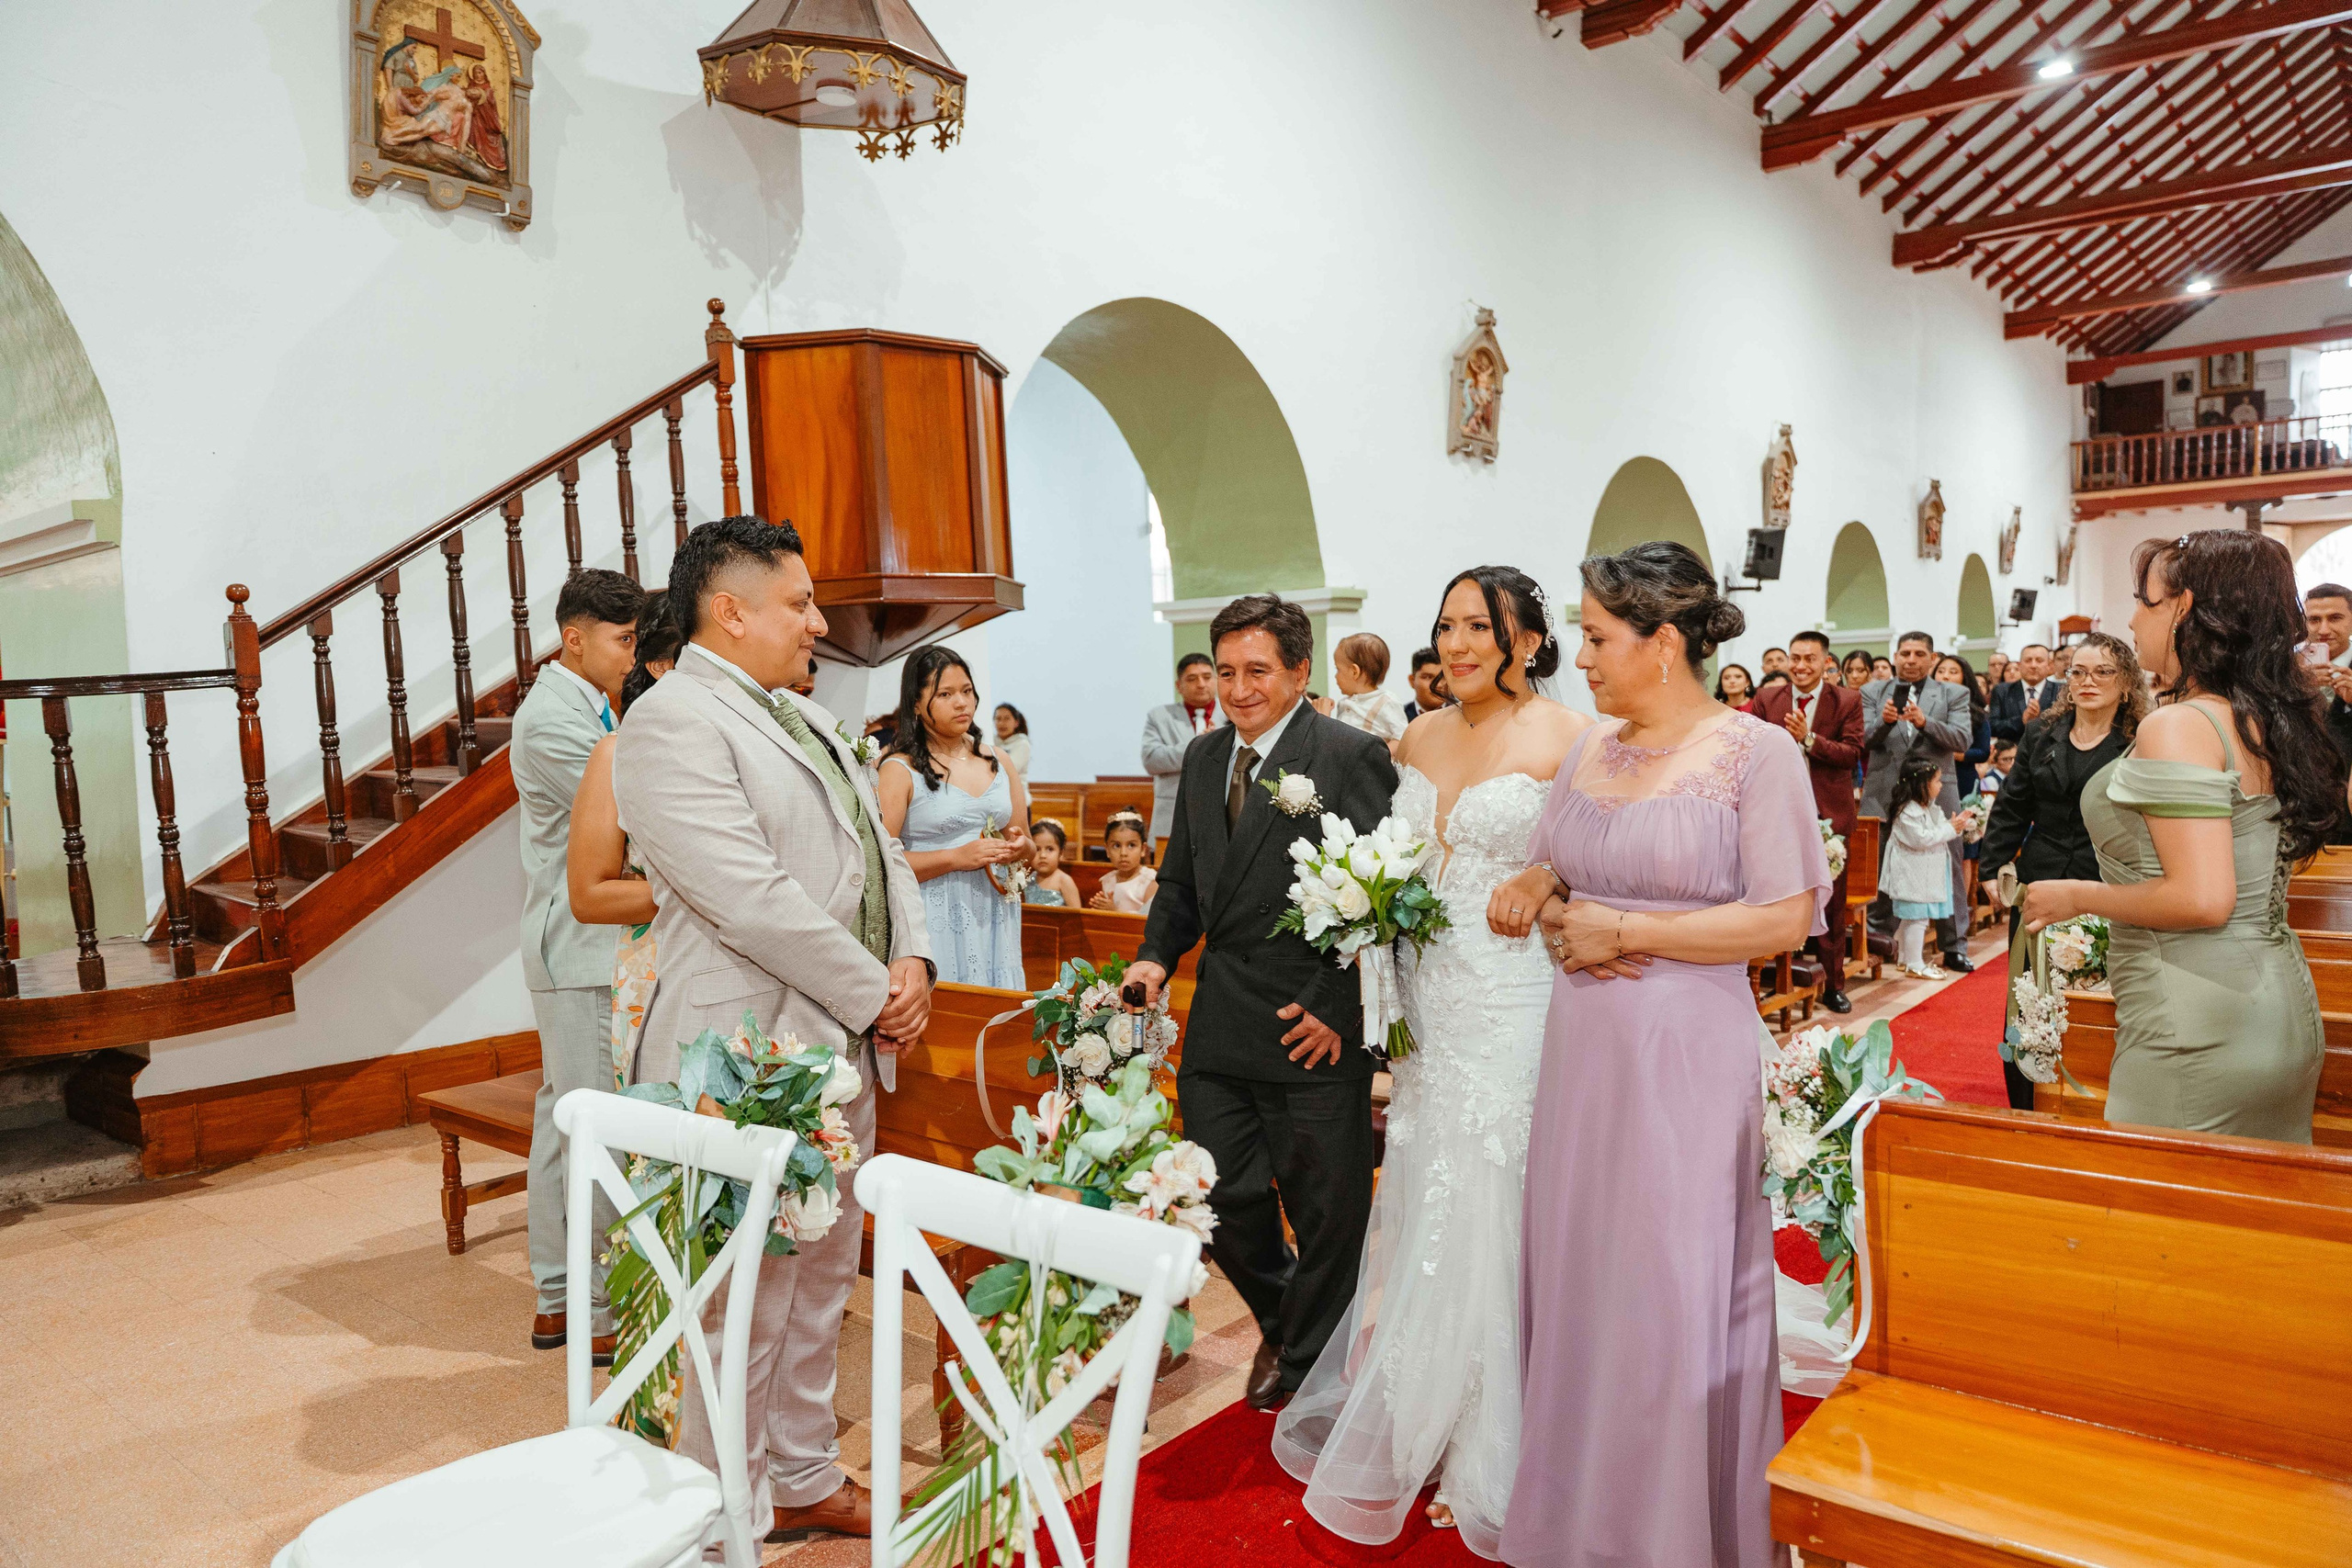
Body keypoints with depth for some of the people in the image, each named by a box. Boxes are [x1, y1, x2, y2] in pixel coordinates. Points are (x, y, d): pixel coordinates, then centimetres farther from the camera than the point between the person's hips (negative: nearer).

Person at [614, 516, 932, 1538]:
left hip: (842, 1048, 10)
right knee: (748, 1302, 4)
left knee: (822, 1281, 20)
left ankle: (805, 1479, 36)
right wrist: (875, 995, -15)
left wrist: (911, 960, -2)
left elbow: (879, 851, 16)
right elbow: (754, 900, -23)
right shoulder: (671, 721, -15)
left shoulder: (807, 719, 16)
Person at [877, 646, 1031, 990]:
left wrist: (1018, 847, -1)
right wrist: (956, 858, -17)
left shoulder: (999, 764, 12)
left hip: (996, 920, 5)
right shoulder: (900, 770, -5)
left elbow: (1027, 847, 21)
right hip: (936, 923, -5)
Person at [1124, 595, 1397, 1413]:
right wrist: (1157, 956, 1)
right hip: (1219, 1029, 6)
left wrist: (1337, 1008, -15)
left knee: (1328, 1213, 10)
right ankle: (1279, 1320, 41)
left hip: (1316, 1028, -5)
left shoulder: (1354, 756, -9)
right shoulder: (1202, 757, 12)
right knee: (1221, 1198, 12)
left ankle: (1309, 1367, 34)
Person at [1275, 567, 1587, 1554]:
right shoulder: (1418, 736, 10)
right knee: (1419, 1209, 15)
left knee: (1487, 1219, 3)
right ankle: (1421, 1425, 35)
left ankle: (1489, 1457, 24)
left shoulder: (1568, 740, -8)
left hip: (1514, 1008, -6)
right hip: (1426, 1008, 6)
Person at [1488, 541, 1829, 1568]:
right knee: (1577, 1277, 13)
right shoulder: (1589, 748, 8)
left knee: (1672, 1294, 4)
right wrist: (1542, 906, -7)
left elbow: (1784, 918, -14)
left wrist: (1623, 929, -14)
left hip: (1684, 1057, -6)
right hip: (1582, 1048, 6)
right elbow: (1545, 877, 16)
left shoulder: (1755, 752, -9)